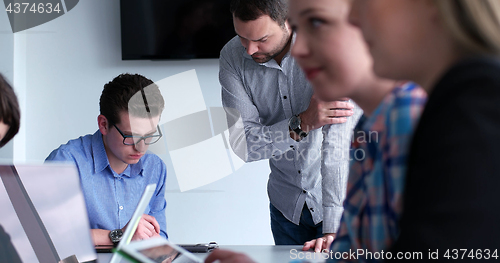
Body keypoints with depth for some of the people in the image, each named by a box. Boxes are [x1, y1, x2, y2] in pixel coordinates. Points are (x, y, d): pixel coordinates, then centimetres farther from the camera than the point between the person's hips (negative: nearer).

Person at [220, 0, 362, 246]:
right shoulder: (232, 57, -12)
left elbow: (338, 146, -31)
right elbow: (242, 144, -16)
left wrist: (332, 231, -37)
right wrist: (302, 123, -31)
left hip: (342, 198, -3)